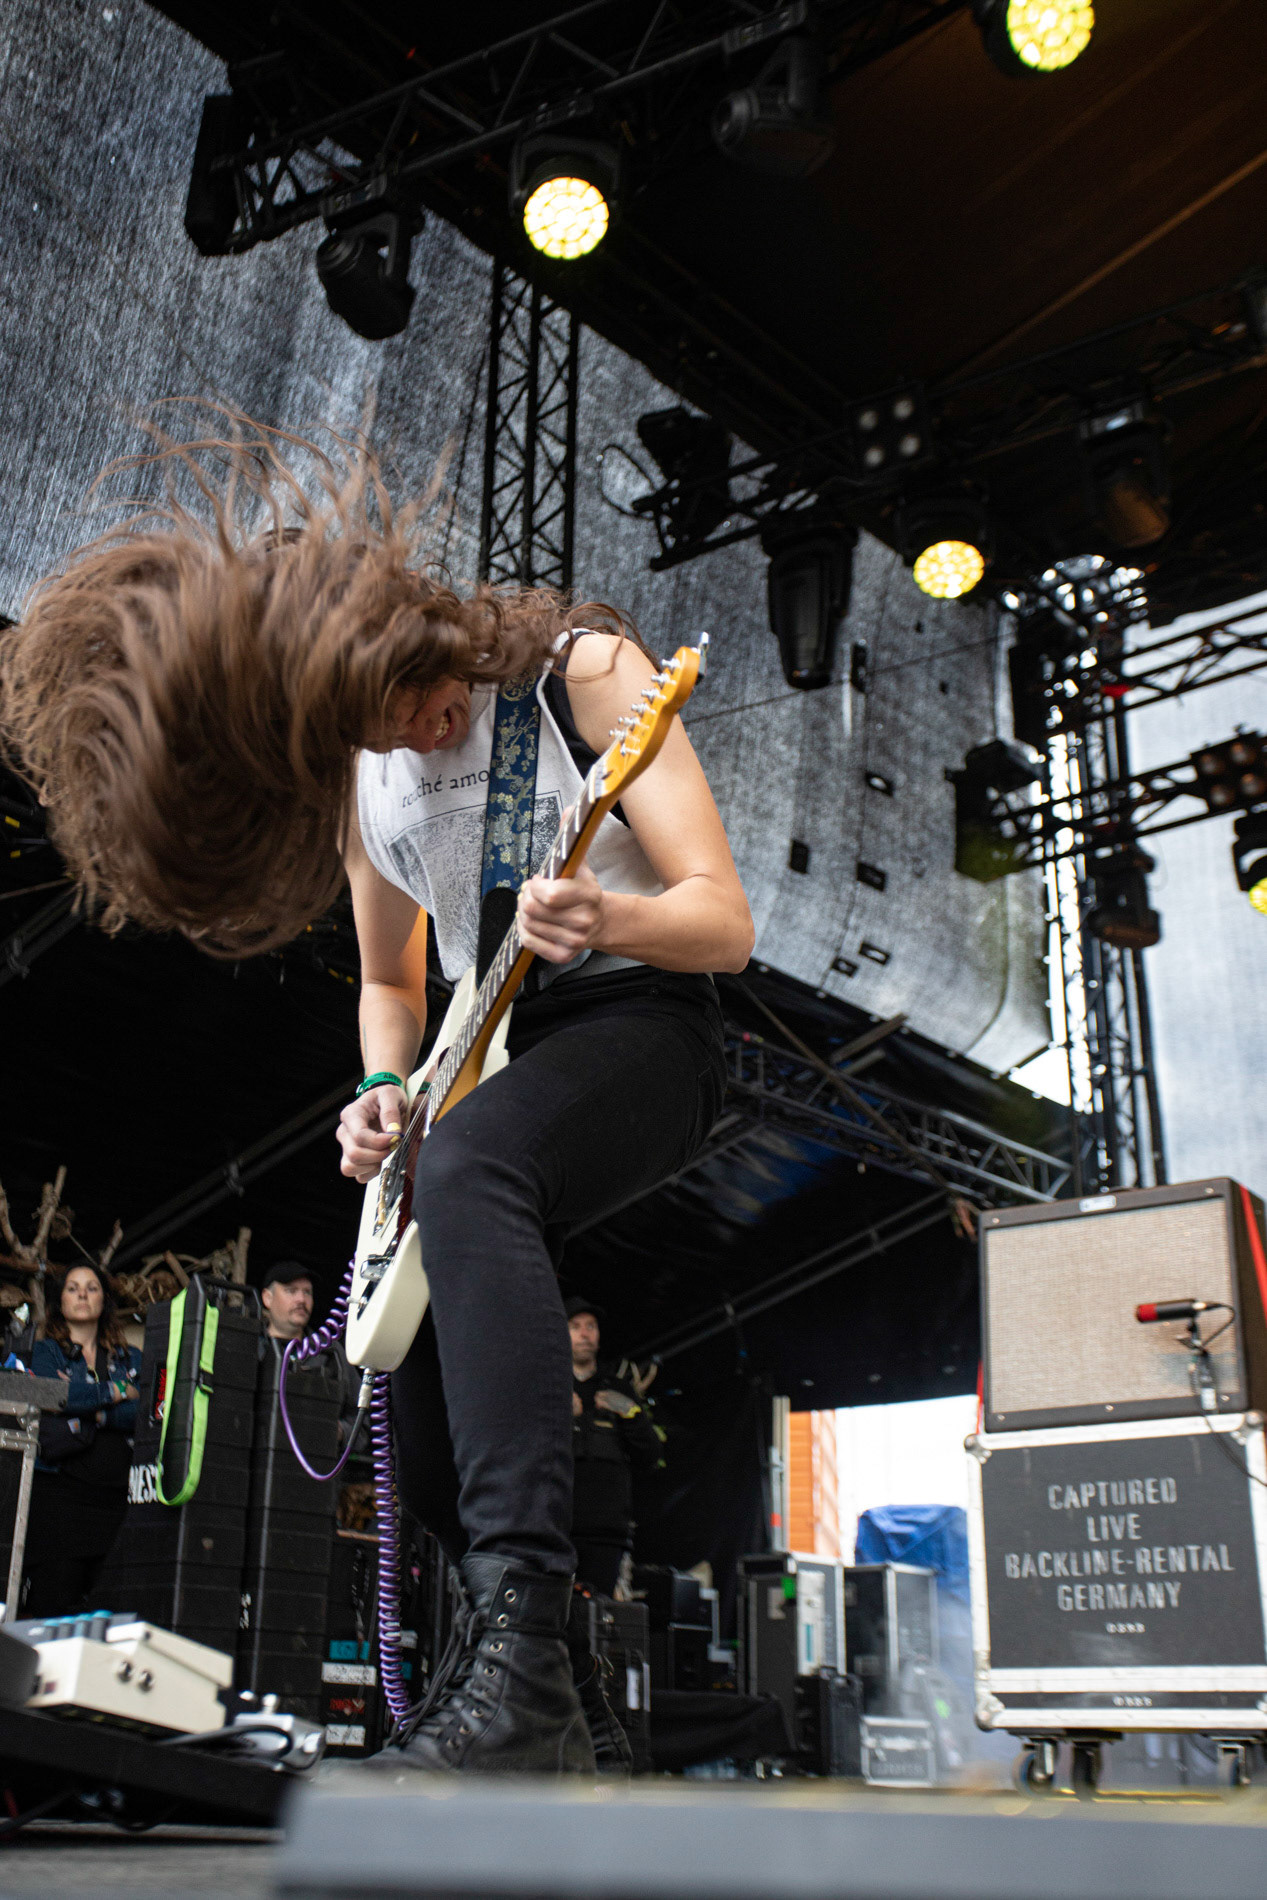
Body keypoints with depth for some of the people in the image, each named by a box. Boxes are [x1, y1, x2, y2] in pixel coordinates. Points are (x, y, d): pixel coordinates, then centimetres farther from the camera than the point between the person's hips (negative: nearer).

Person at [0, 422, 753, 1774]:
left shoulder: (582, 670, -9)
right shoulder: (354, 773, 8)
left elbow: (726, 919, -13)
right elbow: (390, 981, 20)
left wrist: (612, 921, -35)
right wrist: (381, 1091, -1)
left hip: (636, 1023, -7)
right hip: (486, 1057, 7)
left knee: (466, 1167, -38)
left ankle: (523, 1668, -43)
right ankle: (510, 1658, 20)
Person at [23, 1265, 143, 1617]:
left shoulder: (130, 1359, 19)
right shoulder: (44, 1351, 12)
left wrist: (86, 1418, -6)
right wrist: (118, 1391, 0)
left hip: (115, 1494, 3)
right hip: (59, 1491, -3)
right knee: (53, 1602, -12)